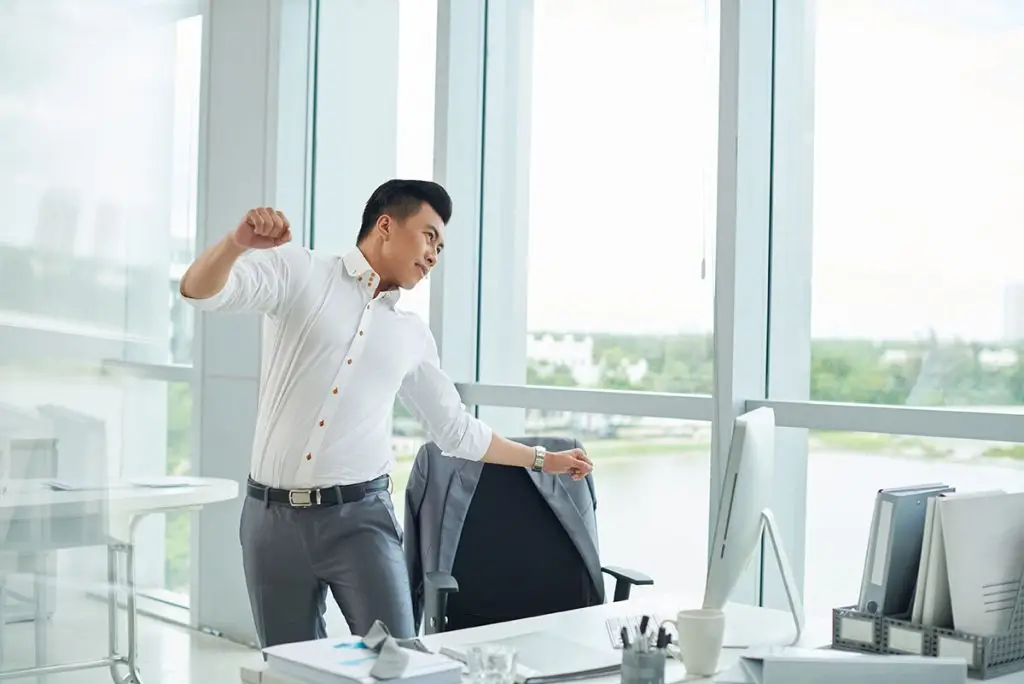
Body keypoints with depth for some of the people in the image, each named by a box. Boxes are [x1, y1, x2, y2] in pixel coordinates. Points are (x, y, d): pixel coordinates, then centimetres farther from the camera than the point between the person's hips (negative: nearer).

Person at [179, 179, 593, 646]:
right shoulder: (300, 272, 2)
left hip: (360, 516, 2)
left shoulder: (412, 336, 13)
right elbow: (200, 291, -12)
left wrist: (542, 460, 27)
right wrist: (238, 242, -33)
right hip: (273, 516, -2)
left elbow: (457, 430, 24)